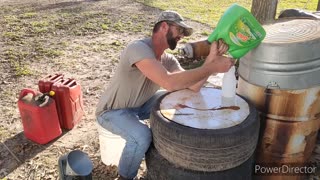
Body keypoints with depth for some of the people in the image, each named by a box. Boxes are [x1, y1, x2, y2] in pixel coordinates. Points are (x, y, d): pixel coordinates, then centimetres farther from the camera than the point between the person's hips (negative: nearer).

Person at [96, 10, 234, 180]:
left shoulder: (168, 60, -4)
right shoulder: (139, 47, -31)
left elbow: (193, 86, -12)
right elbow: (169, 82, -44)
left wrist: (211, 59, -25)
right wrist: (212, 67, -39)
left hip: (139, 105, 8)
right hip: (112, 111, -8)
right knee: (141, 136, -33)